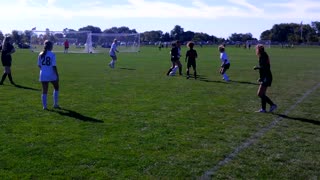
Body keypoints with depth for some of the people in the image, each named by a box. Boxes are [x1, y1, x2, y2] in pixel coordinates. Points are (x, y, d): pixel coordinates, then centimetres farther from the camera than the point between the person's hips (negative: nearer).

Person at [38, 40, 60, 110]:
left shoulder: (40, 54, 2)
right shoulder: (52, 54, -12)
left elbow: (39, 65, 8)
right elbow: (54, 66, -15)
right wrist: (57, 75, -9)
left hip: (43, 75, 4)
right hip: (51, 75, -3)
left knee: (44, 91, 7)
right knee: (56, 88, 19)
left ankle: (44, 106, 9)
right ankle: (55, 104, 20)